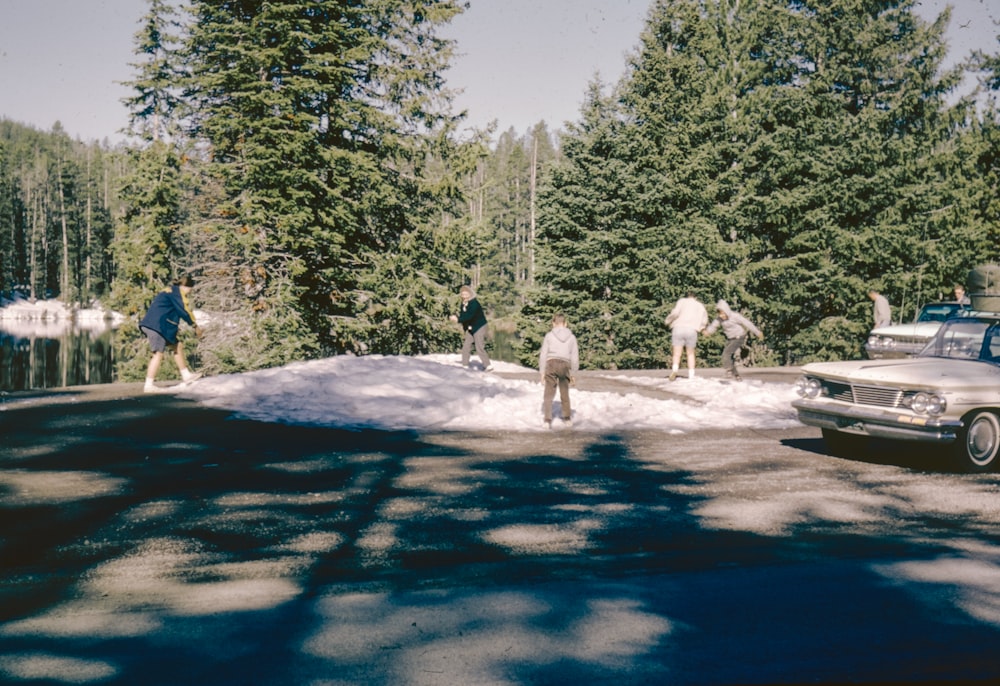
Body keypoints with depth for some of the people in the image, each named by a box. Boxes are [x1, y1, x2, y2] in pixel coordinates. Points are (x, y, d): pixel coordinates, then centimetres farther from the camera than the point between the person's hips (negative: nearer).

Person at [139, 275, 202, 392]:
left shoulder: (169, 290, 22)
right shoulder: (176, 292, -8)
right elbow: (184, 311, -11)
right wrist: (195, 326, -2)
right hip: (156, 326, -11)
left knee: (177, 347, 18)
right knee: (158, 354, -13)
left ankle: (186, 375, 27)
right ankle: (149, 385, -15)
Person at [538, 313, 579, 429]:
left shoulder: (549, 335, 3)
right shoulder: (571, 337, 8)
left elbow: (543, 354, 1)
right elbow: (575, 356, 9)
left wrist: (542, 371, 5)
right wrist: (573, 373, 15)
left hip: (551, 364, -2)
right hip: (565, 365, 2)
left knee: (548, 394, -1)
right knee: (564, 393, 18)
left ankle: (547, 419, -13)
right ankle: (567, 418, 25)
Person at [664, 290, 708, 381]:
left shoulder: (682, 301, 13)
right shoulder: (700, 306, 20)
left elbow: (675, 312, -5)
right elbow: (704, 321, 10)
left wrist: (667, 321, 10)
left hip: (678, 328, -1)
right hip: (692, 330, 1)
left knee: (677, 354, -1)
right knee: (690, 354, 17)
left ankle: (674, 369, -29)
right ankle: (691, 376, 12)